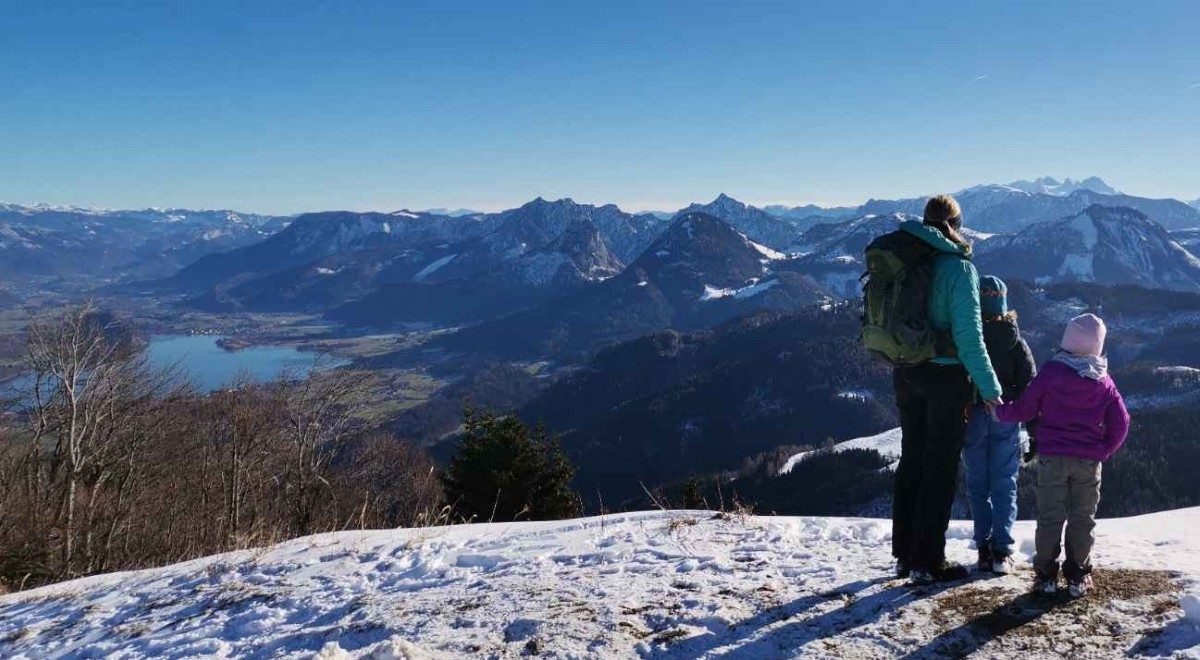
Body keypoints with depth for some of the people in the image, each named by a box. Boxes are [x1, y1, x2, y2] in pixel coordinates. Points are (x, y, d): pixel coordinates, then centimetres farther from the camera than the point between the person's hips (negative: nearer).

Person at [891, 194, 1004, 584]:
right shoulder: (958, 267, -14)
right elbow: (968, 335, -16)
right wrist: (989, 388, -9)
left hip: (906, 374, 6)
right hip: (946, 377, -6)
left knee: (911, 461, 16)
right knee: (940, 468, 5)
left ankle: (904, 555, 25)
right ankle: (927, 563, 12)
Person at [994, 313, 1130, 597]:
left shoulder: (1050, 372, -7)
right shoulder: (1104, 382, 1)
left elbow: (1024, 409, -3)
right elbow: (1120, 424, 1)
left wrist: (1000, 411, 14)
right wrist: (1103, 451, 12)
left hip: (1051, 458, -1)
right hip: (1089, 461, 2)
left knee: (1049, 517, 6)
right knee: (1082, 519, 11)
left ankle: (1046, 574, 9)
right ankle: (1078, 576, 15)